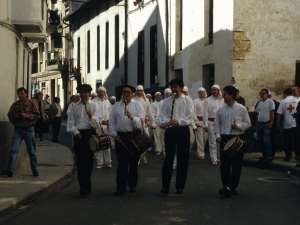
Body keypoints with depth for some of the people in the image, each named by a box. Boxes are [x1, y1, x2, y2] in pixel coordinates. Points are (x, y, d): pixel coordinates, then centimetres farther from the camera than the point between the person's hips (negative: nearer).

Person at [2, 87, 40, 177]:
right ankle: (10, 171, -12)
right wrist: (14, 116, -9)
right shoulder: (15, 104, 7)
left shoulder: (31, 104, -1)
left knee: (32, 151, 8)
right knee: (14, 150, -8)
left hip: (29, 129, -1)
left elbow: (37, 115, -5)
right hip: (18, 129, 2)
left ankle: (35, 170, 18)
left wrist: (27, 116, -18)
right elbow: (9, 115, 13)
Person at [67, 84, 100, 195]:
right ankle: (85, 186, 9)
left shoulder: (94, 106, 1)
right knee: (80, 161, 2)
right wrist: (76, 132, -8)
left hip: (90, 134, -2)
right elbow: (70, 122, 8)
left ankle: (85, 186, 11)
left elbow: (96, 124, -9)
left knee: (88, 161, 2)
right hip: (78, 135, 2)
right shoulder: (75, 107, 10)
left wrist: (91, 116, -27)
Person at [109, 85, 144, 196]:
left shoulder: (137, 105, 3)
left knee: (133, 162, 8)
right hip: (120, 136, 1)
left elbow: (141, 121, -7)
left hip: (134, 135, -1)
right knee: (121, 163, 2)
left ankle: (132, 185, 20)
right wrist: (114, 134, -2)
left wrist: (132, 117, -23)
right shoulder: (116, 106, 10)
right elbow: (111, 121, 9)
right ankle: (120, 187, 5)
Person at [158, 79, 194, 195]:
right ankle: (165, 186, 3)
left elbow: (189, 116, -7)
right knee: (168, 158, 1)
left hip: (183, 130, -1)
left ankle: (180, 186, 13)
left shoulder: (187, 100, 2)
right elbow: (161, 116, 2)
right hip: (170, 130, 1)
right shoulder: (166, 101, 9)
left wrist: (178, 121, -22)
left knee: (183, 159, 3)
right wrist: (167, 122, -20)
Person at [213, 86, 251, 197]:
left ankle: (233, 187, 17)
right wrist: (218, 135, -6)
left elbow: (247, 123, 3)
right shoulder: (221, 109, 4)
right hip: (225, 138, 0)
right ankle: (226, 187, -16)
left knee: (237, 164, 5)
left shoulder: (241, 109, -1)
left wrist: (238, 125, -14)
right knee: (225, 163, -10)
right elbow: (216, 124, 9)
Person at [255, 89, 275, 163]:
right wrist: (256, 124, 16)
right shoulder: (259, 103, 15)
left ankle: (269, 157, -9)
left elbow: (272, 113, -9)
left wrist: (271, 123, -14)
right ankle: (264, 155, 17)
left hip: (266, 124, -8)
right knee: (261, 141, 9)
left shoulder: (270, 102, -7)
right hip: (259, 124, 8)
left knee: (266, 141, -12)